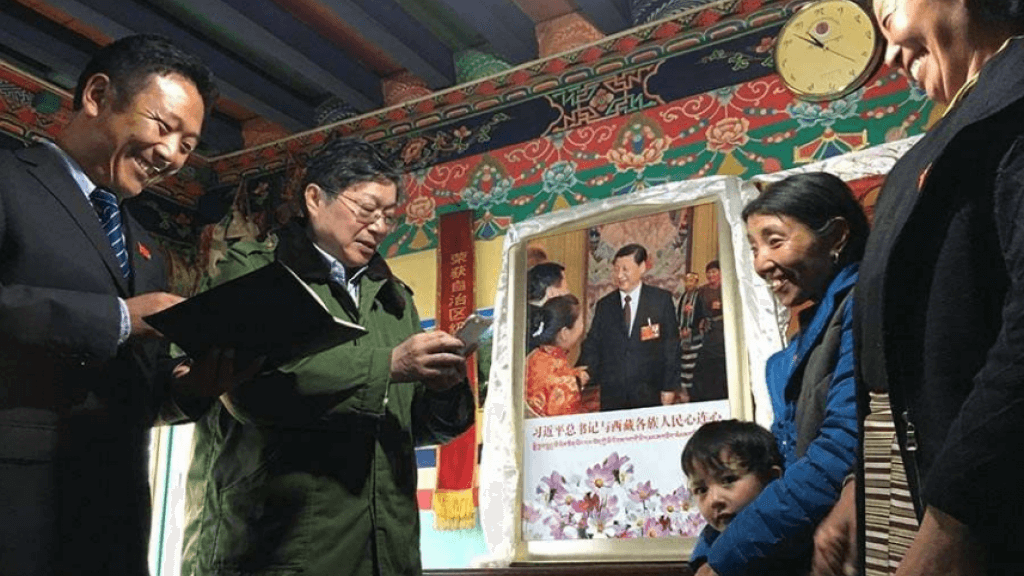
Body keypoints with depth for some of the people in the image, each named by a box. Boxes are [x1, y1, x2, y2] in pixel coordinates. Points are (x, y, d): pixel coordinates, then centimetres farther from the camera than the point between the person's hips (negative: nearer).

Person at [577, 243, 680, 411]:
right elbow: (592, 346, 4)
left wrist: (669, 387, -3)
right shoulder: (604, 305, 8)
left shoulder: (662, 300, 1)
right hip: (611, 395, 2)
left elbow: (671, 346, 1)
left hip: (649, 395, -2)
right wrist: (583, 375, -15)